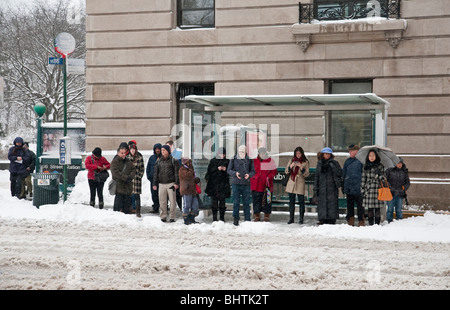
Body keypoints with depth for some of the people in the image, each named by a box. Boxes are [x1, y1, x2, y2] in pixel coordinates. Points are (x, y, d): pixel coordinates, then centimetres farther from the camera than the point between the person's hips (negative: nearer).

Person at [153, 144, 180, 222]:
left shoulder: (173, 161, 2)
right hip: (161, 184, 3)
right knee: (162, 201, 3)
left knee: (172, 201, -5)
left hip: (171, 183, -3)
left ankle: (172, 217, 3)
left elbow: (177, 172, -1)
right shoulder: (159, 161, 13)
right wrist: (155, 184, 10)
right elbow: (156, 173, 16)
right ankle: (163, 216, 11)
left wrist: (176, 183, -9)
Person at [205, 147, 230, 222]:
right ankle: (214, 217, 3)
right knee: (214, 201, -2)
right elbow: (209, 170, 2)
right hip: (214, 183, 0)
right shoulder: (213, 161, 7)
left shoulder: (227, 161, 9)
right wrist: (217, 168, -12)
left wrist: (225, 169, -10)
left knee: (222, 201, -1)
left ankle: (222, 217, 6)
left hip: (223, 184, 0)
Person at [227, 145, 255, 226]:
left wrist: (249, 175, -13)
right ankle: (235, 218, 7)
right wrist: (235, 173, -15)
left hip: (246, 184, 1)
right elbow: (229, 170, 4)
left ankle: (247, 220, 8)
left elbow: (253, 171, 9)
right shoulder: (233, 159, 5)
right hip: (236, 183, -1)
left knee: (246, 202, 2)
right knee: (236, 202, -2)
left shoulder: (249, 160, 8)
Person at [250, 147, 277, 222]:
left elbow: (274, 171, 6)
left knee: (267, 200, 1)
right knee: (256, 201, 4)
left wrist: (269, 177, -9)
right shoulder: (254, 161, 6)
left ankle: (267, 216, 10)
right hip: (256, 185, 1)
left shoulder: (270, 161, 3)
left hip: (267, 185, -1)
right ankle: (257, 216, 13)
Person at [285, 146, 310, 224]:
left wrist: (301, 168, -19)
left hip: (300, 183, -3)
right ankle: (291, 218, 11)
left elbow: (307, 174, -3)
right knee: (291, 201, 5)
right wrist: (291, 166, -11)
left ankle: (301, 218, 2)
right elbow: (286, 171, 7)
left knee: (301, 201, -4)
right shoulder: (291, 160, 10)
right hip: (291, 183, 3)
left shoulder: (306, 162, 2)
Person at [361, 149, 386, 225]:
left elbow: (382, 176, 7)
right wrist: (362, 189, 8)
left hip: (377, 189, -2)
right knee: (369, 208, 4)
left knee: (377, 207, -3)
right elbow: (363, 178, 12)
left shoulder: (380, 166, 6)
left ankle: (377, 224, 3)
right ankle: (370, 224, 11)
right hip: (368, 189, 2)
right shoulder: (365, 167, 12)